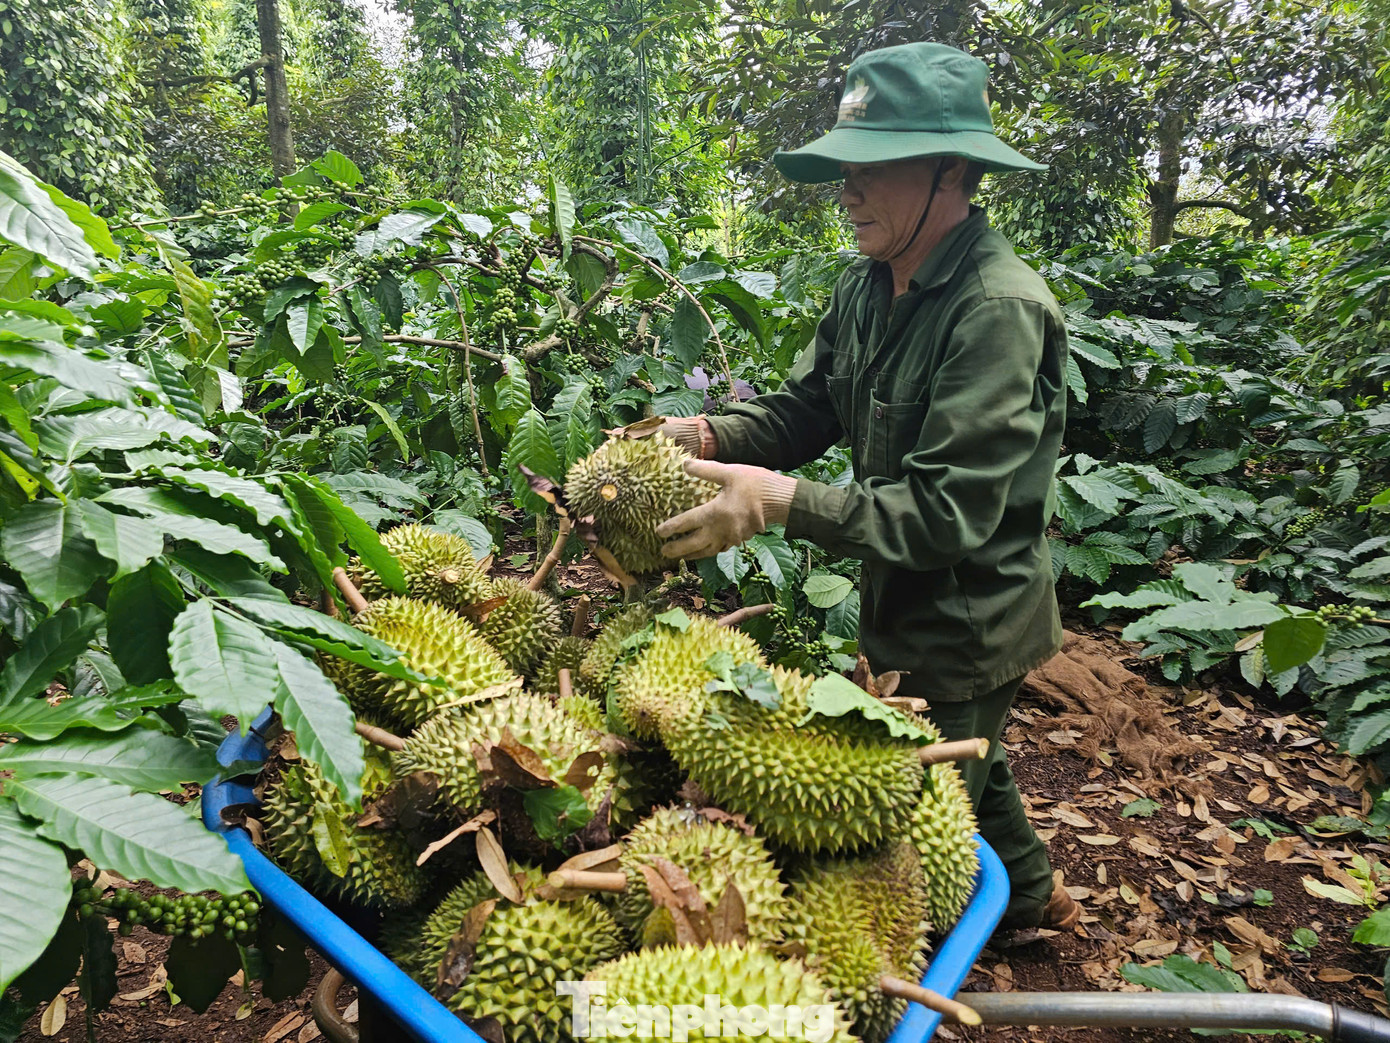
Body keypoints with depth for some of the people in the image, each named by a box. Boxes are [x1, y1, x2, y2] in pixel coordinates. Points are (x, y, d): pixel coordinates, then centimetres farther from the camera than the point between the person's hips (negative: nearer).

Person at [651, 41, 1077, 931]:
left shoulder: (999, 308, -27)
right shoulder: (870, 288, 0)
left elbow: (952, 511, -30)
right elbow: (805, 407, 4)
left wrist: (785, 501, -36)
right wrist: (709, 437, -15)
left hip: (969, 626, -9)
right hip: (909, 612, 9)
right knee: (968, 765, 30)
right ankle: (1030, 895, 56)